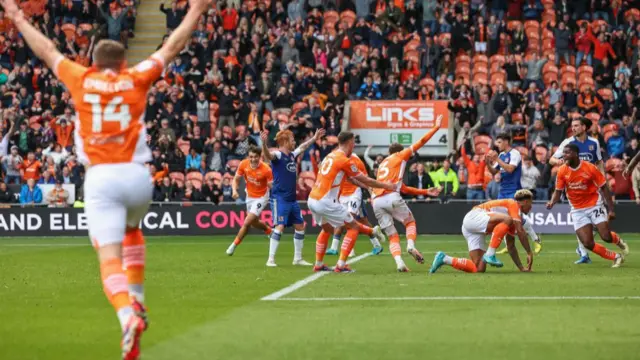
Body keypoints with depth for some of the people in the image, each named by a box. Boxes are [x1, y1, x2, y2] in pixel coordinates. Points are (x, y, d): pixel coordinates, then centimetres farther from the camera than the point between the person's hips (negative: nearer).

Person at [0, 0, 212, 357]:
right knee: (132, 230, 33)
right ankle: (137, 299, 27)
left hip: (100, 178, -2)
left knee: (110, 257, -9)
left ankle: (128, 315, -33)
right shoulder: (137, 79, 7)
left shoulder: (82, 80, 8)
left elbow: (47, 51, 22)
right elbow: (172, 46, 18)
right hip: (137, 176, 2)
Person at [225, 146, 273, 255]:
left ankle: (234, 245, 2)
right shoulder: (243, 164, -15)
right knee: (254, 223, 21)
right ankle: (269, 231, 52)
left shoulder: (266, 169, -27)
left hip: (261, 198, -5)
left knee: (247, 222, -13)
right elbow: (236, 179, -3)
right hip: (249, 196, 5)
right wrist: (234, 190, -22)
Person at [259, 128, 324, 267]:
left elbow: (302, 147, 35)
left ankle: (298, 258, 22)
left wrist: (314, 138, 45)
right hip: (280, 198, -9)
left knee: (300, 226, 11)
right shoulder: (278, 155, -12)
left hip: (292, 199, 9)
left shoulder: (292, 155, 13)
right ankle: (271, 259, -13)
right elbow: (268, 155, -36)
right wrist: (264, 144, -56)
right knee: (280, 227, -16)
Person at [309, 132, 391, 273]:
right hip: (326, 202, -8)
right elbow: (365, 180, -2)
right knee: (353, 227, 4)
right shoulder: (344, 160, -10)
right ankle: (341, 265, -3)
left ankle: (318, 264, 28)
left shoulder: (330, 156, 16)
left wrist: (370, 186, 33)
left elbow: (353, 179, 27)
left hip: (312, 200, 8)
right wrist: (386, 186, 10)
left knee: (327, 229, 30)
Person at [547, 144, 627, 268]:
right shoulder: (562, 171, -7)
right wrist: (552, 202, -24)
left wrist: (611, 210, -11)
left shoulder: (590, 168, -15)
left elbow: (604, 188, -8)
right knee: (587, 243, -9)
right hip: (577, 210, 3)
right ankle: (615, 257, 11)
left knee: (606, 237, -14)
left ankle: (618, 240, 25)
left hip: (594, 206, -3)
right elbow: (558, 192, -1)